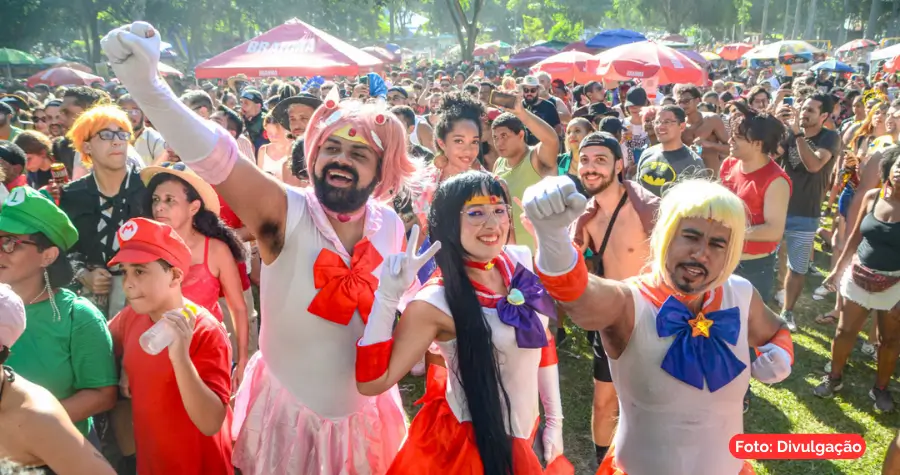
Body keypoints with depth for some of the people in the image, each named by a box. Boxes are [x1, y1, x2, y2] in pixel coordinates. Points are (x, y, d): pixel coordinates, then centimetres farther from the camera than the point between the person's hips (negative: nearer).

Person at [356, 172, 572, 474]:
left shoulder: (521, 260, -8)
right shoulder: (435, 303, -23)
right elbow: (372, 383, -23)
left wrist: (554, 419, 10)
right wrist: (387, 296, -32)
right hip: (466, 444, -5)